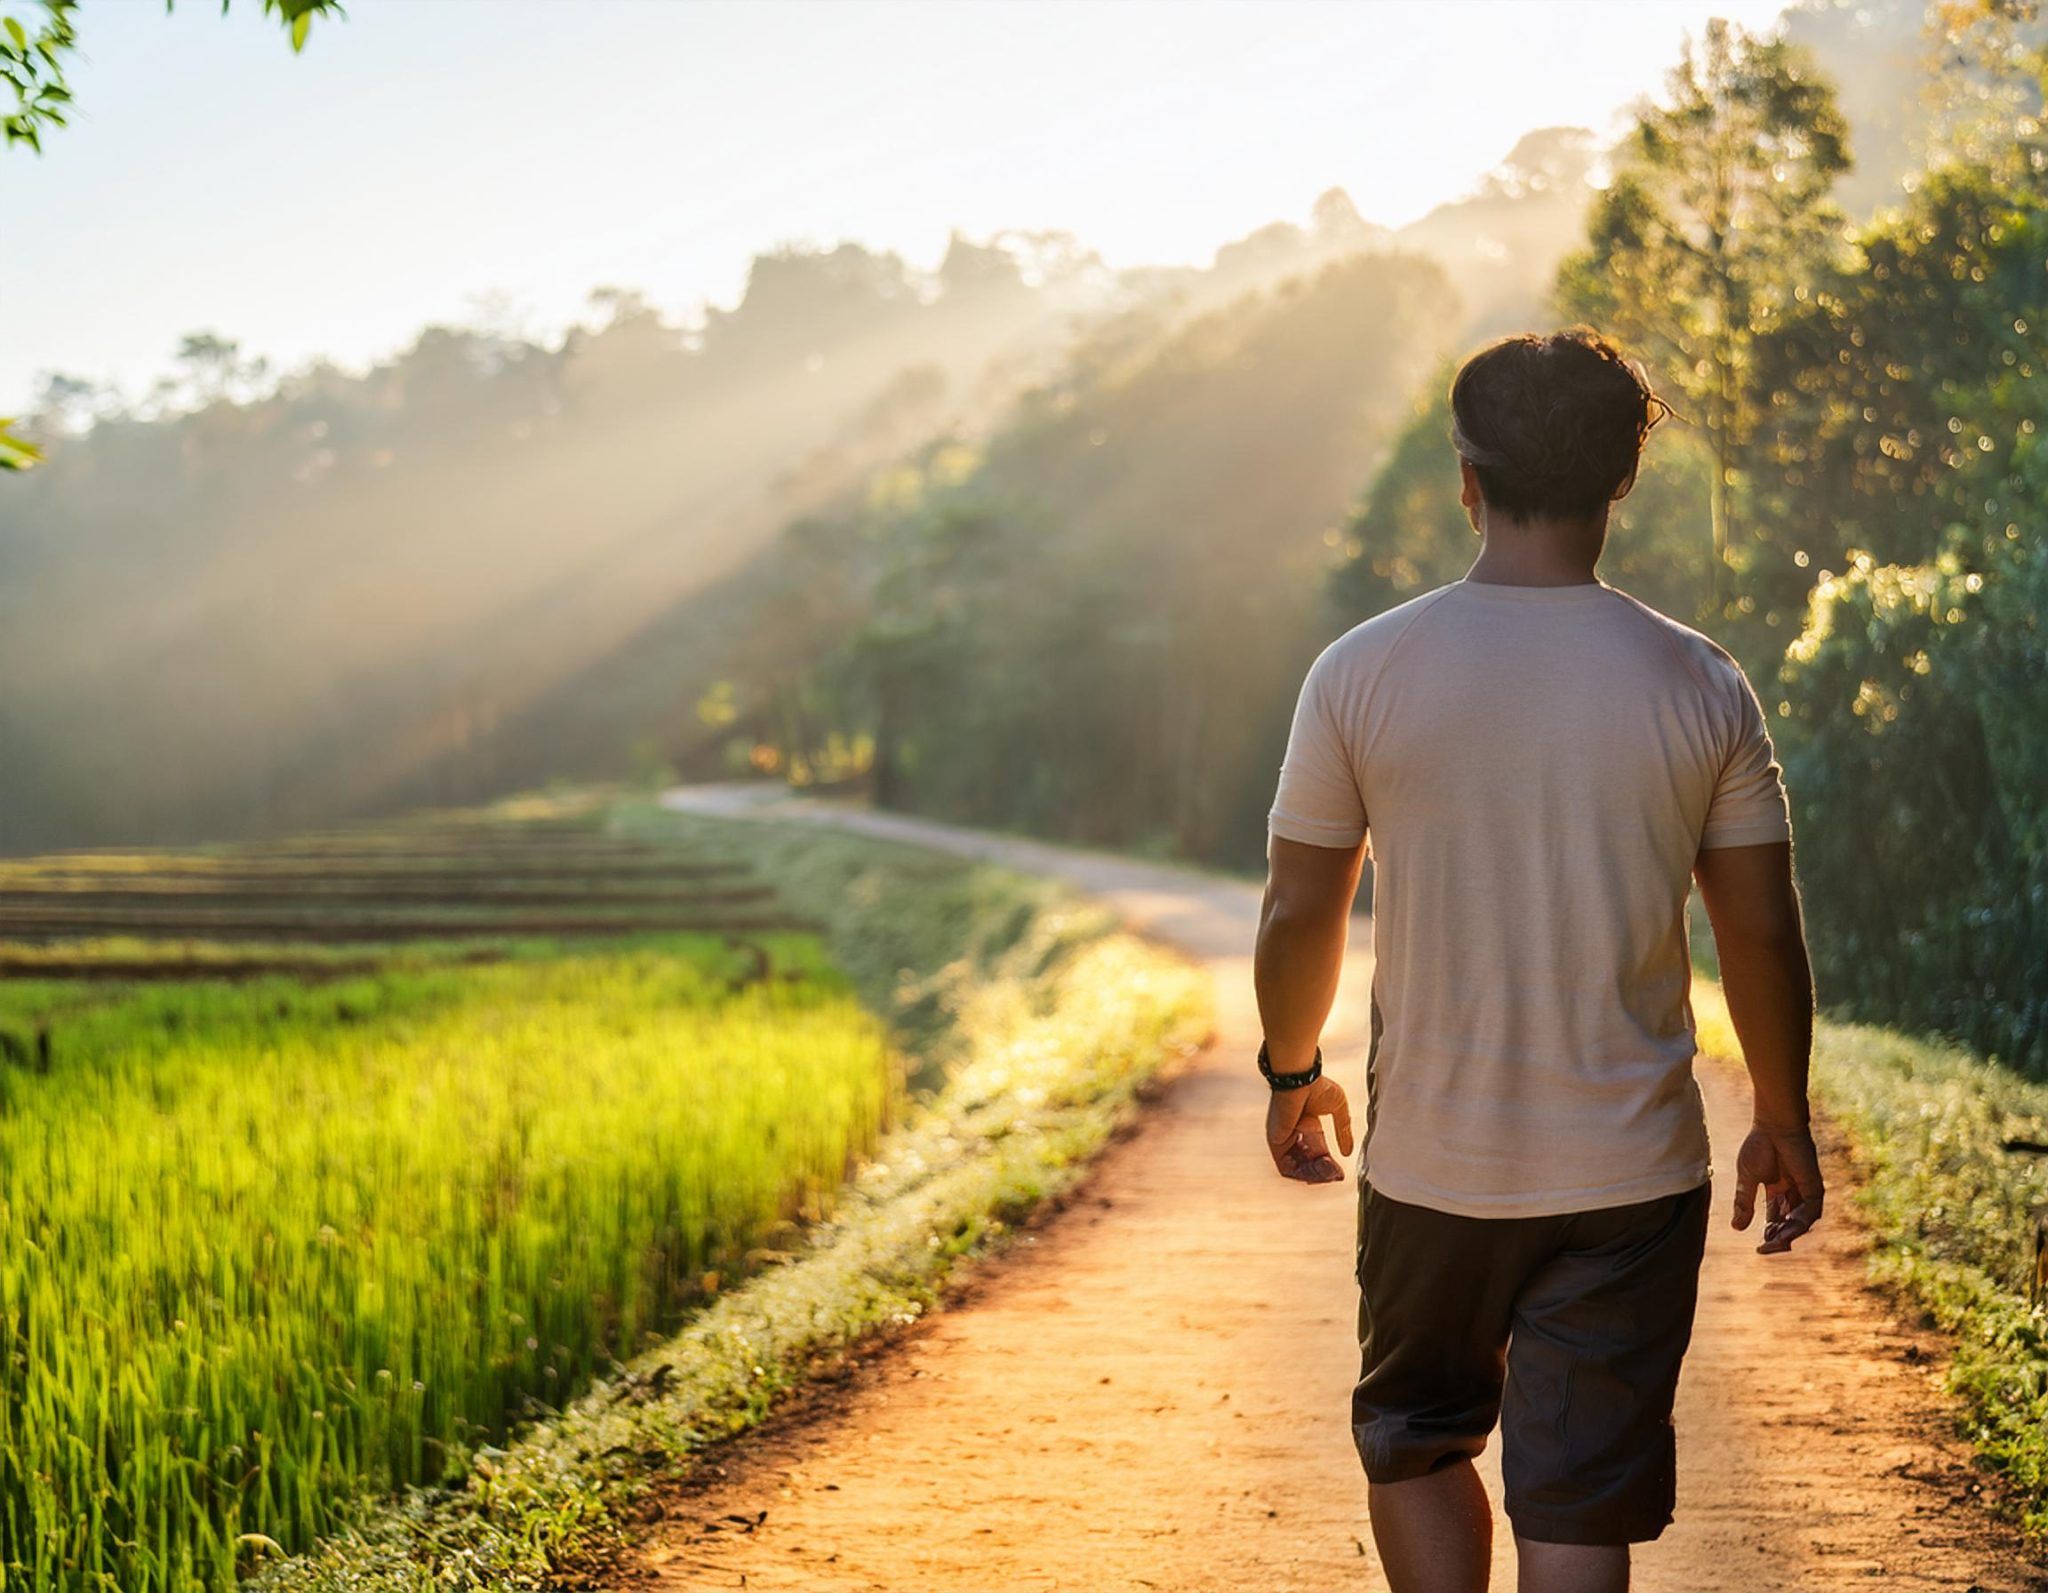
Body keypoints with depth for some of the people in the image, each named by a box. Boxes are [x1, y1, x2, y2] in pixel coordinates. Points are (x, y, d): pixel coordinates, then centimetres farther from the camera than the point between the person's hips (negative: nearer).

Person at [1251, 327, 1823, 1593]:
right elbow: (1762, 933, 0)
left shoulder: (1364, 671, -7)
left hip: (1430, 1165, 0)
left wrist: (1292, 1072, 17)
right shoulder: (1699, 685, -5)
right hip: (1630, 1178, 0)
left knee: (1414, 1443, 23)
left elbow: (1298, 915, -1)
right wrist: (1784, 1122, 15)